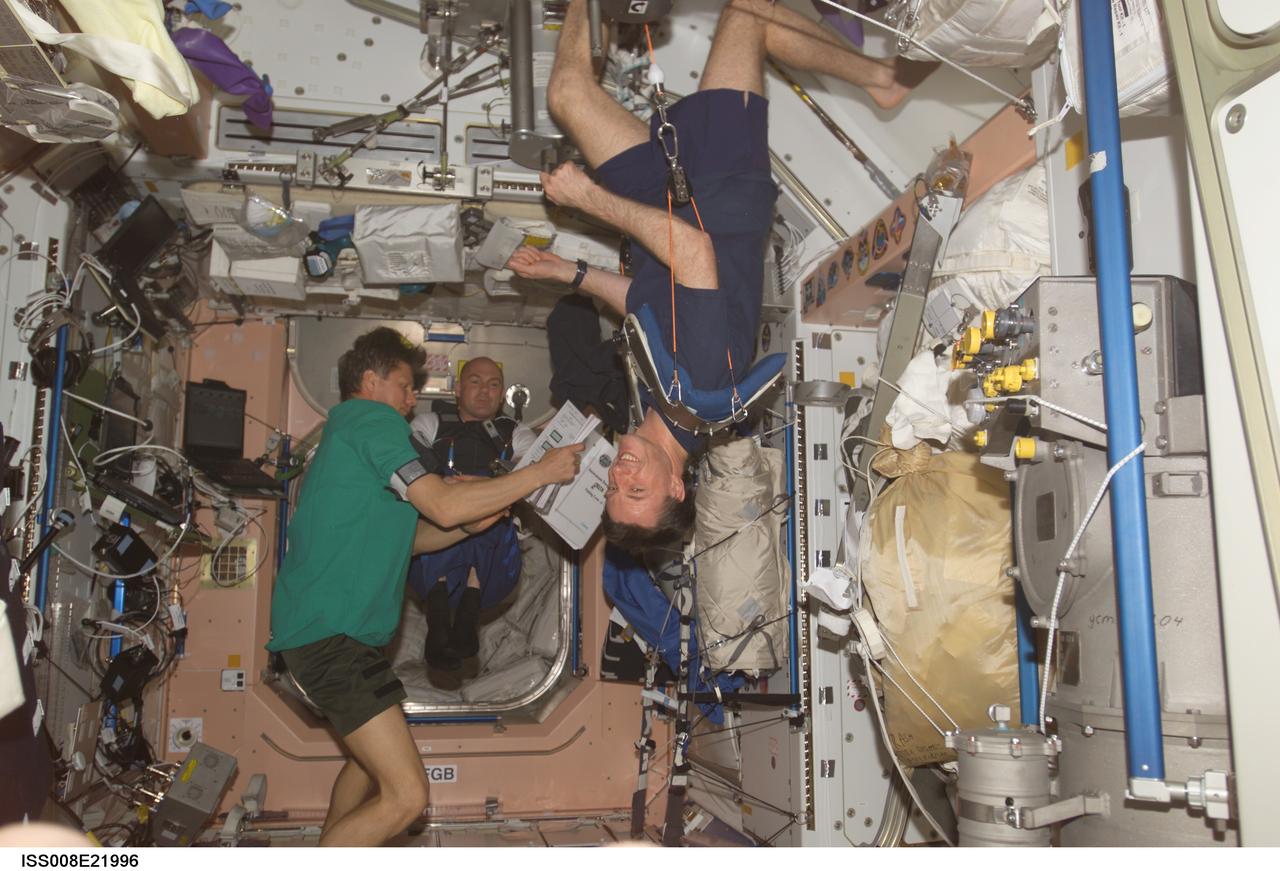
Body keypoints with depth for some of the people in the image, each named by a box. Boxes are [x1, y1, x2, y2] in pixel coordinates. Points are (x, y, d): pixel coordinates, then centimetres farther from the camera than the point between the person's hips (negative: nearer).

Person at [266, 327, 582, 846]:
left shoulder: (347, 432, 24)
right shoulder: (372, 419, -7)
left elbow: (404, 538, 23)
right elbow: (443, 505, -17)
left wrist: (472, 525, 9)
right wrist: (542, 472, -10)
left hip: (319, 626, 11)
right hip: (330, 632, -11)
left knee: (371, 759, 28)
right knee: (405, 795, -15)